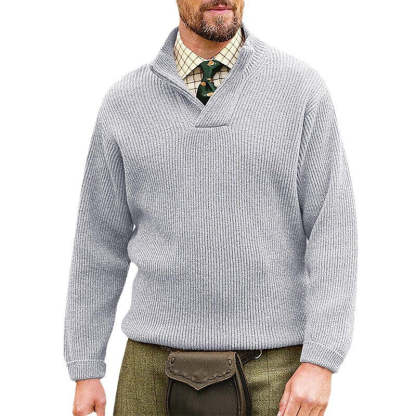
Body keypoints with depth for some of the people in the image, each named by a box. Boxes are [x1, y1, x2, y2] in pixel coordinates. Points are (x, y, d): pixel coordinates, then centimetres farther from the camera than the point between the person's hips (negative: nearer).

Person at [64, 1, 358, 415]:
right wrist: (84, 373, 6)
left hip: (273, 372, -1)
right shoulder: (124, 104, 3)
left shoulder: (301, 88, -3)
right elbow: (100, 244, 8)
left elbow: (333, 230, -7)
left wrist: (320, 364, -16)